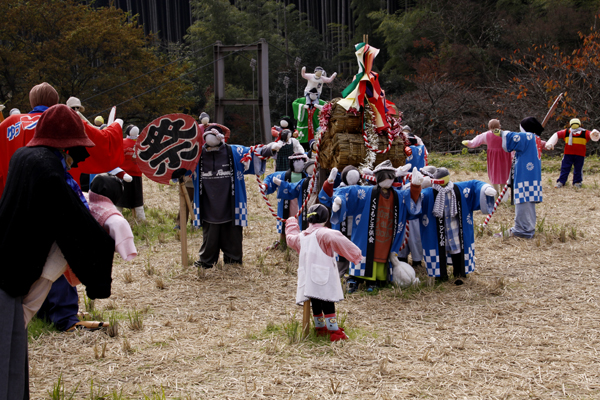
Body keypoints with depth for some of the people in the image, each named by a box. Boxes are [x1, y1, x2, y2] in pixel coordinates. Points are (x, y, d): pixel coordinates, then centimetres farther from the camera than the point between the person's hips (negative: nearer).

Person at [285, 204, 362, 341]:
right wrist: (356, 255, -17)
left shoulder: (301, 236, 14)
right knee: (328, 305, -6)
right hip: (324, 279, -7)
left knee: (316, 305, 16)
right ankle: (334, 331, -6)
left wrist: (291, 224, 55)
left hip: (308, 280, 7)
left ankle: (320, 328, 26)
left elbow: (290, 238, 37)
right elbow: (339, 241, -23)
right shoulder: (324, 234, -9)